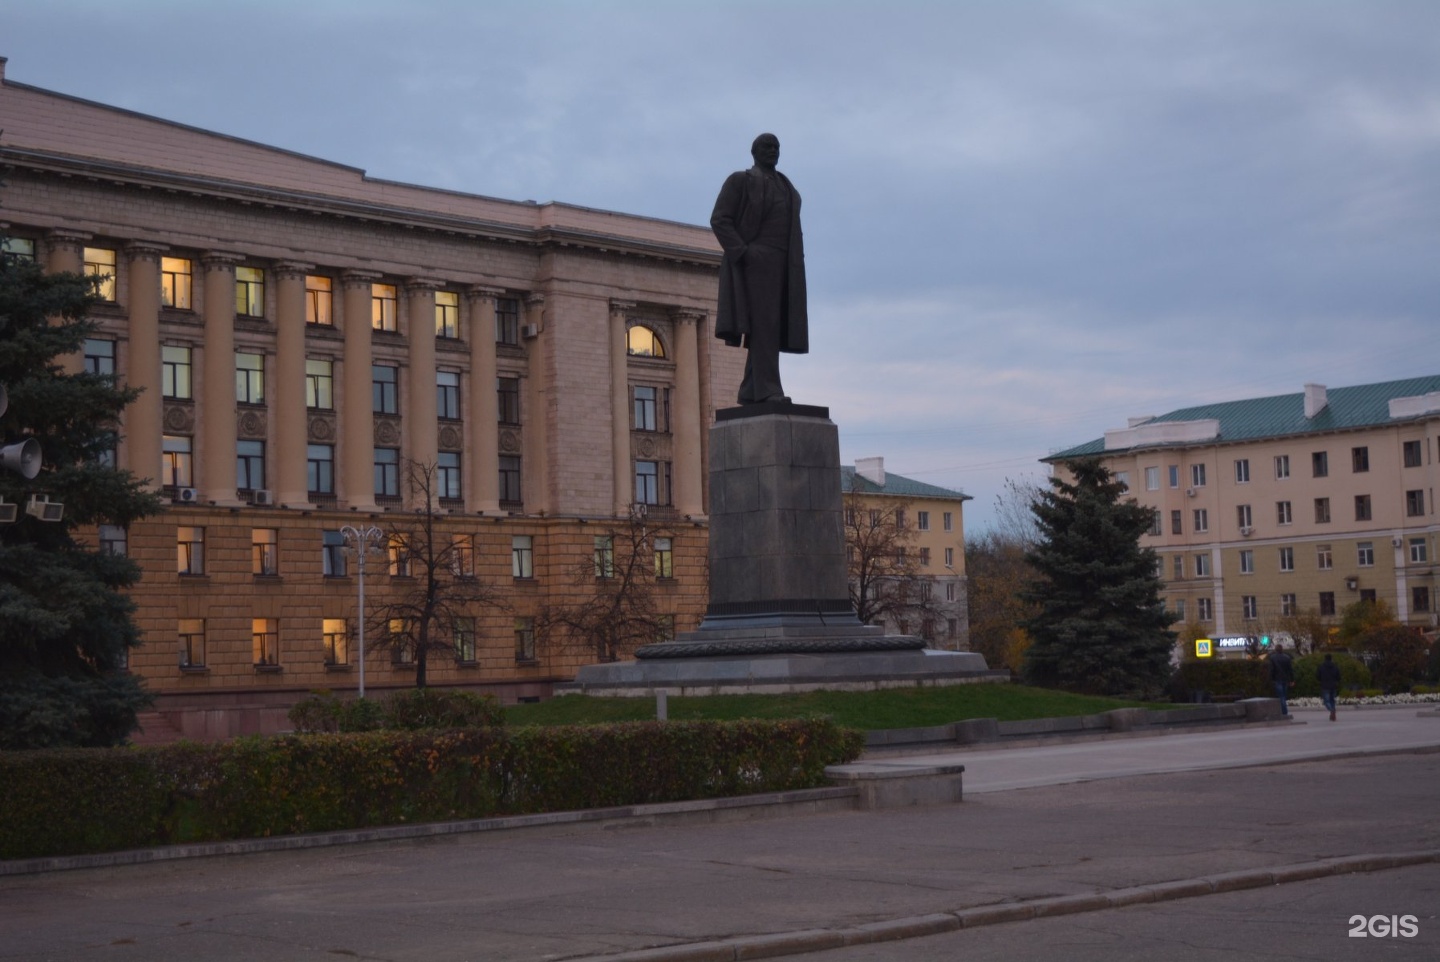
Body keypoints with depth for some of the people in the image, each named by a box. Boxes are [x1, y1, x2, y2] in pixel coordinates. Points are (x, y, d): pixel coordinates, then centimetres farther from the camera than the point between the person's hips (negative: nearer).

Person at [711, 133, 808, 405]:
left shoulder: (786, 187, 23)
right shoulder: (739, 181, 4)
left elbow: (793, 231, 24)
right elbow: (719, 220, -6)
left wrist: (797, 264, 7)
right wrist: (742, 253, -18)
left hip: (782, 267, 7)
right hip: (755, 261, -7)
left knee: (771, 329, 1)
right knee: (763, 323, -16)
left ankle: (750, 391, 3)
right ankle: (767, 390, -23)